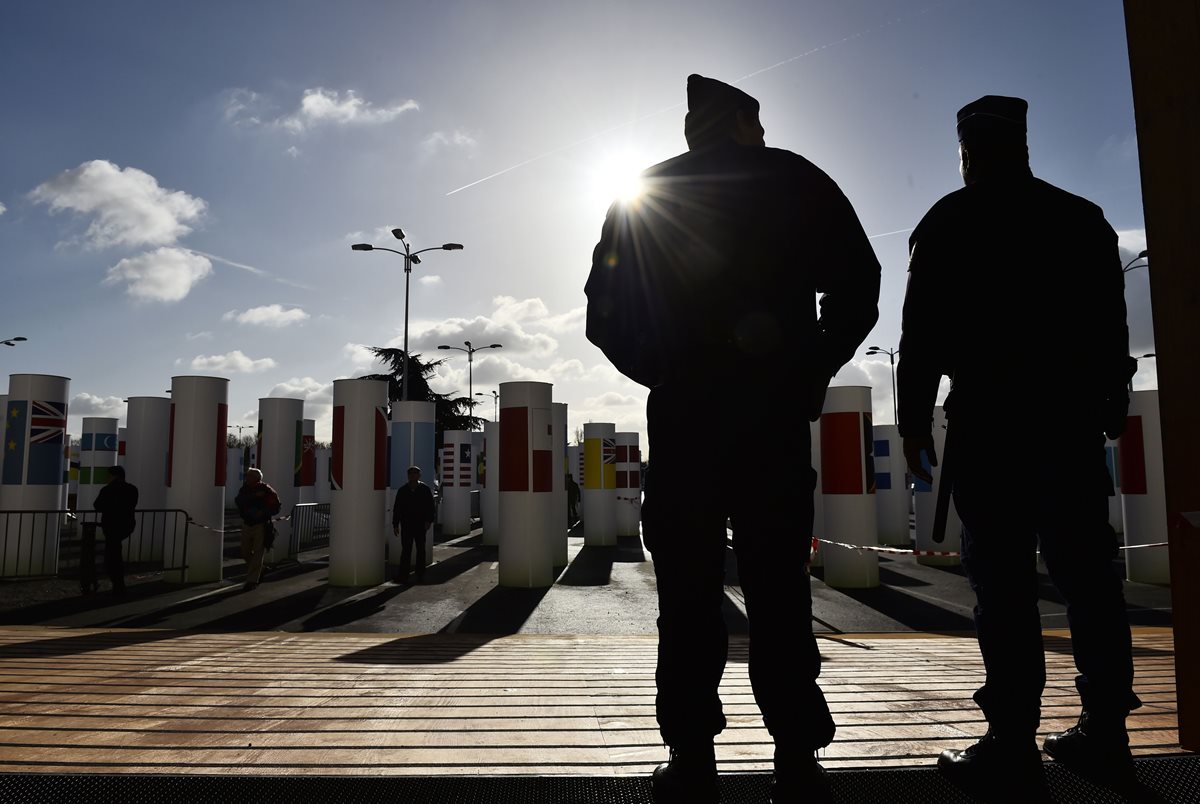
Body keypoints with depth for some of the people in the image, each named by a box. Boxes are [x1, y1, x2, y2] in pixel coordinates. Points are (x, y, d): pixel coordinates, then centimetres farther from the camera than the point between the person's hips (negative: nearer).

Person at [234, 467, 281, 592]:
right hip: (247, 524, 5)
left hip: (261, 525, -5)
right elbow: (238, 500, -18)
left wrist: (264, 513, -21)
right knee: (245, 553, 10)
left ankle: (252, 580, -1)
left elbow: (277, 506, -7)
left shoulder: (266, 490, -10)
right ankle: (258, 571, 34)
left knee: (258, 553, -6)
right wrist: (254, 496, -29)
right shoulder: (245, 488, 0)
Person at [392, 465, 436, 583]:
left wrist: (429, 520, -9)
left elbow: (430, 507, 2)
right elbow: (396, 508, 7)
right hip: (406, 525, 0)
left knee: (420, 549, 8)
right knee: (406, 550, 0)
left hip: (421, 525, 0)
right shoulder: (402, 490, 5)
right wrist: (395, 524, 3)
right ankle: (403, 575, 2)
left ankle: (420, 574, 17)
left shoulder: (425, 489, 1)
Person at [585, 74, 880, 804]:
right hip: (774, 408, 0)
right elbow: (858, 287, 1)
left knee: (689, 593, 4)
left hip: (683, 411, 0)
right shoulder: (797, 182, 10)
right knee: (779, 590, 5)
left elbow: (607, 313, 5)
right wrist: (813, 372, 8)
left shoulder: (646, 197, 11)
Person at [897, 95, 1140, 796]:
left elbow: (923, 329, -4)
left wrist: (915, 419, -2)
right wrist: (1112, 408, 18)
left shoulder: (948, 223, 4)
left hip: (989, 416, -5)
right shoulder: (1083, 218, 17)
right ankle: (1105, 729, 14)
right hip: (1074, 415, 5)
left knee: (1003, 577, -7)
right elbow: (1112, 323, 15)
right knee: (1086, 570, 8)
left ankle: (1014, 741, -6)